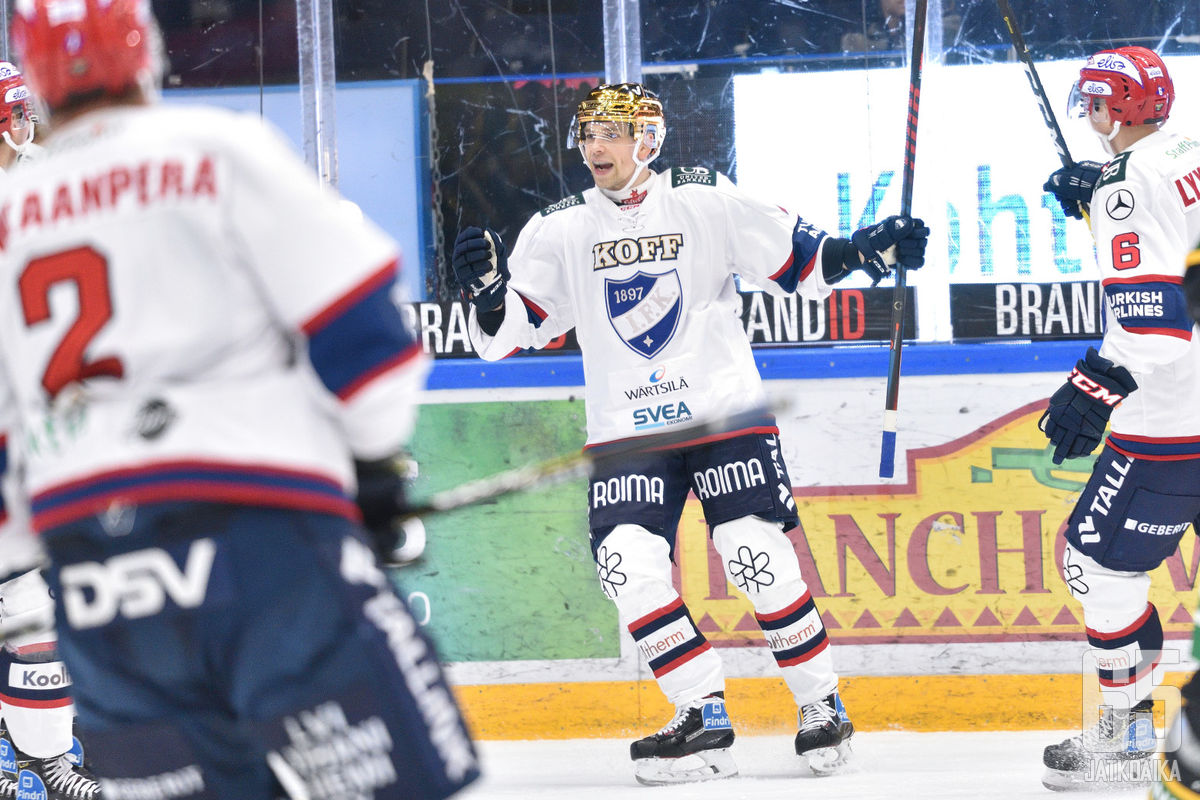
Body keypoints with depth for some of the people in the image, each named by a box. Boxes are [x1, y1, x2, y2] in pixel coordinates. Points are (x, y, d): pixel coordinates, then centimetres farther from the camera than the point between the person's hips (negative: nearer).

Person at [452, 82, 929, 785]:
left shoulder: (707, 202, -1)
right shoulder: (558, 230, 4)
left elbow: (800, 261, 3)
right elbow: (506, 334, 3)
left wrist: (867, 250, -12)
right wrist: (488, 288, -17)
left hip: (725, 411, -2)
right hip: (627, 431, 2)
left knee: (759, 556, -11)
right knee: (627, 562, -15)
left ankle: (823, 707, 7)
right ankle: (704, 718, -5)